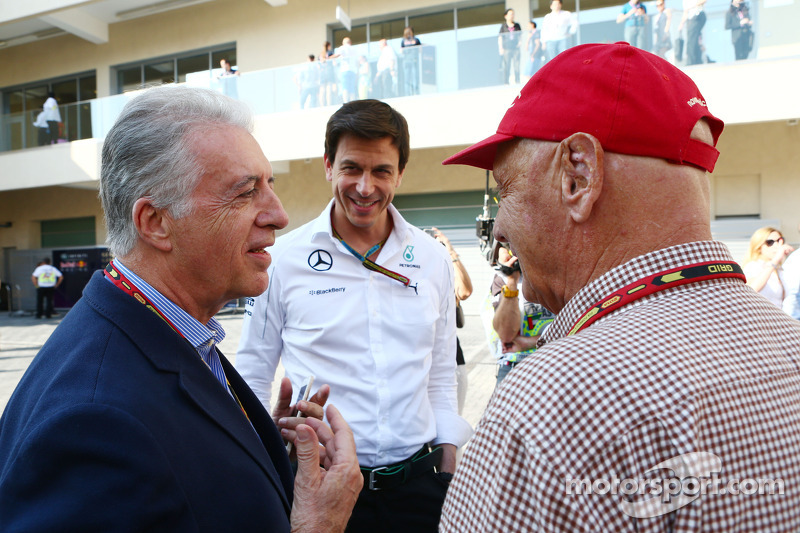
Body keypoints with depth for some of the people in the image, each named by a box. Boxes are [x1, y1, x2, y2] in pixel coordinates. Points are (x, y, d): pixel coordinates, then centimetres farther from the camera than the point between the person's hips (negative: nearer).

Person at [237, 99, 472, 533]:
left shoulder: (434, 261, 1)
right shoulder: (283, 258, -7)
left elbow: (441, 378, 9)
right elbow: (252, 375, 0)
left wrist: (449, 468, 5)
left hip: (416, 480, 3)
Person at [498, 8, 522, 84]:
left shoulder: (517, 25, 15)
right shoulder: (503, 26, 8)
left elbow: (521, 35, 20)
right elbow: (500, 37, 5)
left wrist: (520, 42, 2)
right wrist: (501, 48, -4)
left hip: (516, 48, 2)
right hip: (507, 48, -2)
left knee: (517, 65, -3)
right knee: (506, 66, -6)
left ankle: (517, 82, -1)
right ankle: (506, 82, -5)